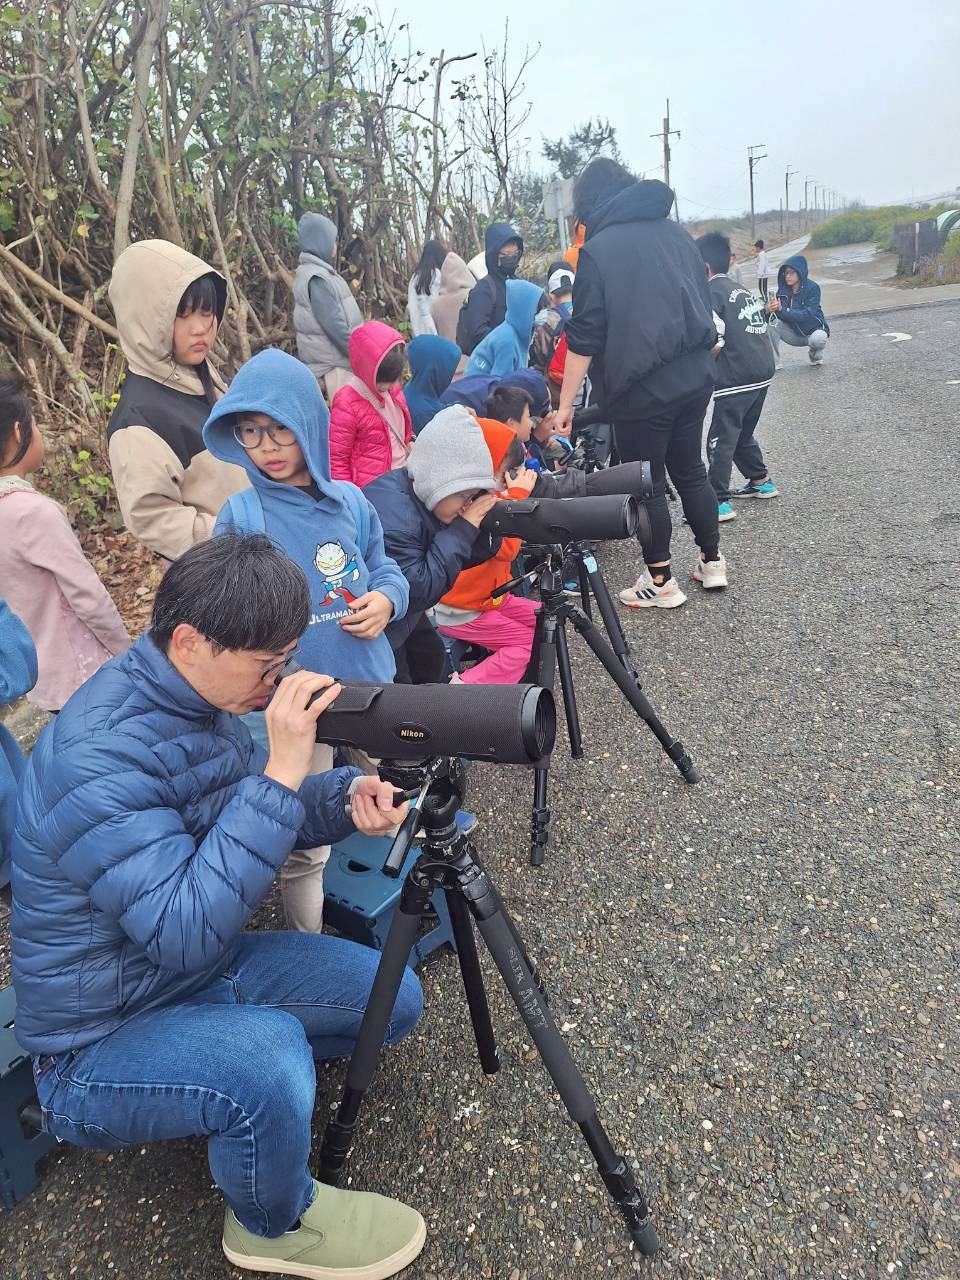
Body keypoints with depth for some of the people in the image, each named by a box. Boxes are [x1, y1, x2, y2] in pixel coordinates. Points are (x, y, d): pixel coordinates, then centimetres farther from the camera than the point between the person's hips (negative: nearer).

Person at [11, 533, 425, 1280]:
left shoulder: (200, 698, -5)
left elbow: (258, 815, 5)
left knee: (392, 1000, 2)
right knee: (270, 1059, -35)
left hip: (206, 969, 8)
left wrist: (349, 798, -16)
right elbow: (187, 932, -36)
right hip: (101, 1041, -7)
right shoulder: (96, 756, -32)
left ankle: (236, 1085, 17)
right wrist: (280, 772, -38)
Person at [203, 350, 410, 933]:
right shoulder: (240, 517, -11)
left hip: (370, 683, 4)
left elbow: (385, 567, 10)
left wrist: (386, 598, -10)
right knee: (303, 847, 5)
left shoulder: (350, 500, -1)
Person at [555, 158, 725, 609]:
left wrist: (565, 403, -7)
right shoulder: (675, 233, 10)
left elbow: (584, 336, -12)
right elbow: (701, 301, 18)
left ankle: (660, 581, 14)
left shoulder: (598, 249, -9)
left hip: (643, 387, -6)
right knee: (690, 470, 19)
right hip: (695, 377, 6)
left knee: (647, 484, 5)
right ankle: (712, 562, 28)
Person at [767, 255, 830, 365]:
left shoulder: (812, 287, -17)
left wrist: (782, 310, -40)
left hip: (813, 330, -4)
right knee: (772, 322, -21)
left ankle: (815, 355, 0)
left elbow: (808, 314, -29)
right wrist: (769, 310, -38)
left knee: (818, 339, -37)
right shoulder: (783, 290, -5)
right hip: (794, 333, 4)